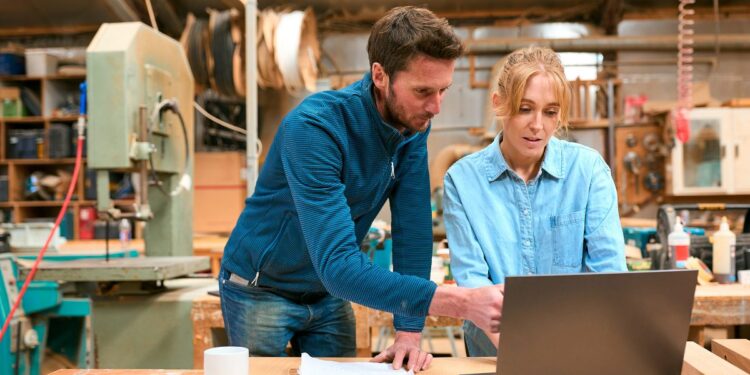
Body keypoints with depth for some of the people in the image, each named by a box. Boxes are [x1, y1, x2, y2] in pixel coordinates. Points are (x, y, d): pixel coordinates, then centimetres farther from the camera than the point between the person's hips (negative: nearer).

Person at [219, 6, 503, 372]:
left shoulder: (413, 125, -12)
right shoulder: (314, 126, -32)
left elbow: (412, 226, -10)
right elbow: (338, 265, -38)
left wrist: (408, 330, -17)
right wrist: (463, 302, -45)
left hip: (329, 293, 5)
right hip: (261, 289, -5)